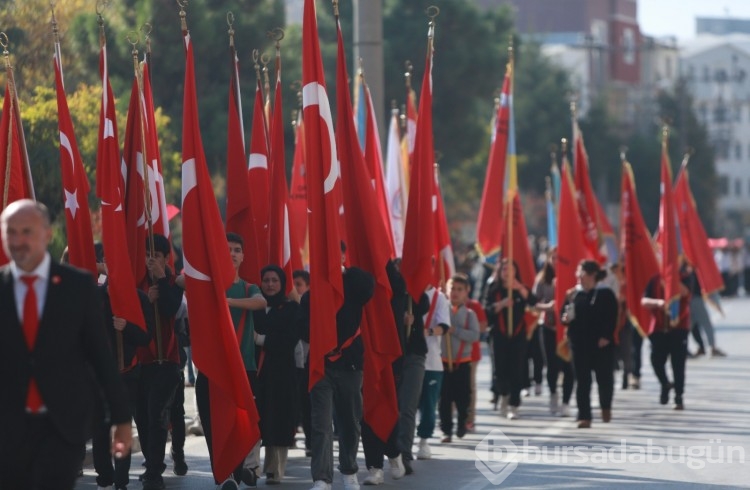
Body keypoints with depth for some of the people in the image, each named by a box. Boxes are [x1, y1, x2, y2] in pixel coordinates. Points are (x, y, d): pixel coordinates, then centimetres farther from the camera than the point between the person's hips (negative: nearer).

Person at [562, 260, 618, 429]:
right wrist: (566, 318, -8)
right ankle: (584, 416, 2)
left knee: (604, 377, 6)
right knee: (582, 381, 1)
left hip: (601, 344, -4)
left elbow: (612, 317, -9)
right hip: (579, 343, 4)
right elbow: (566, 316, 14)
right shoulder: (574, 295, 9)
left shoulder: (605, 294, -5)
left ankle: (606, 407, 33)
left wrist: (606, 337, -18)